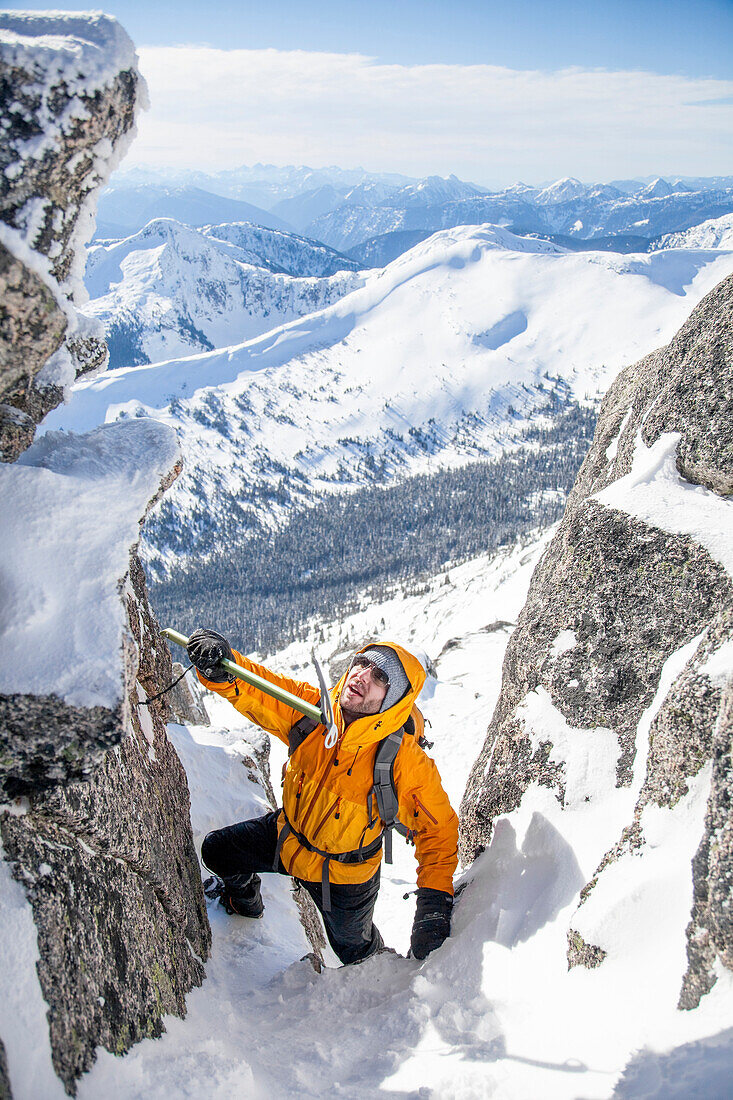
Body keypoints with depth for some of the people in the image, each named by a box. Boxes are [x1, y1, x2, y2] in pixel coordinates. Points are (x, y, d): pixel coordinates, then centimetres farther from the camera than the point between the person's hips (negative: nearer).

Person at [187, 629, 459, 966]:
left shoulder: (406, 761, -34)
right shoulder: (311, 707, -24)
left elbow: (437, 828, -24)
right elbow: (254, 690, -26)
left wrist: (435, 901, -33)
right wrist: (221, 667, -49)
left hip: (343, 874, -4)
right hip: (288, 834, 4)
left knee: (354, 946, 20)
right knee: (216, 850, 19)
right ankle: (245, 903, 53)